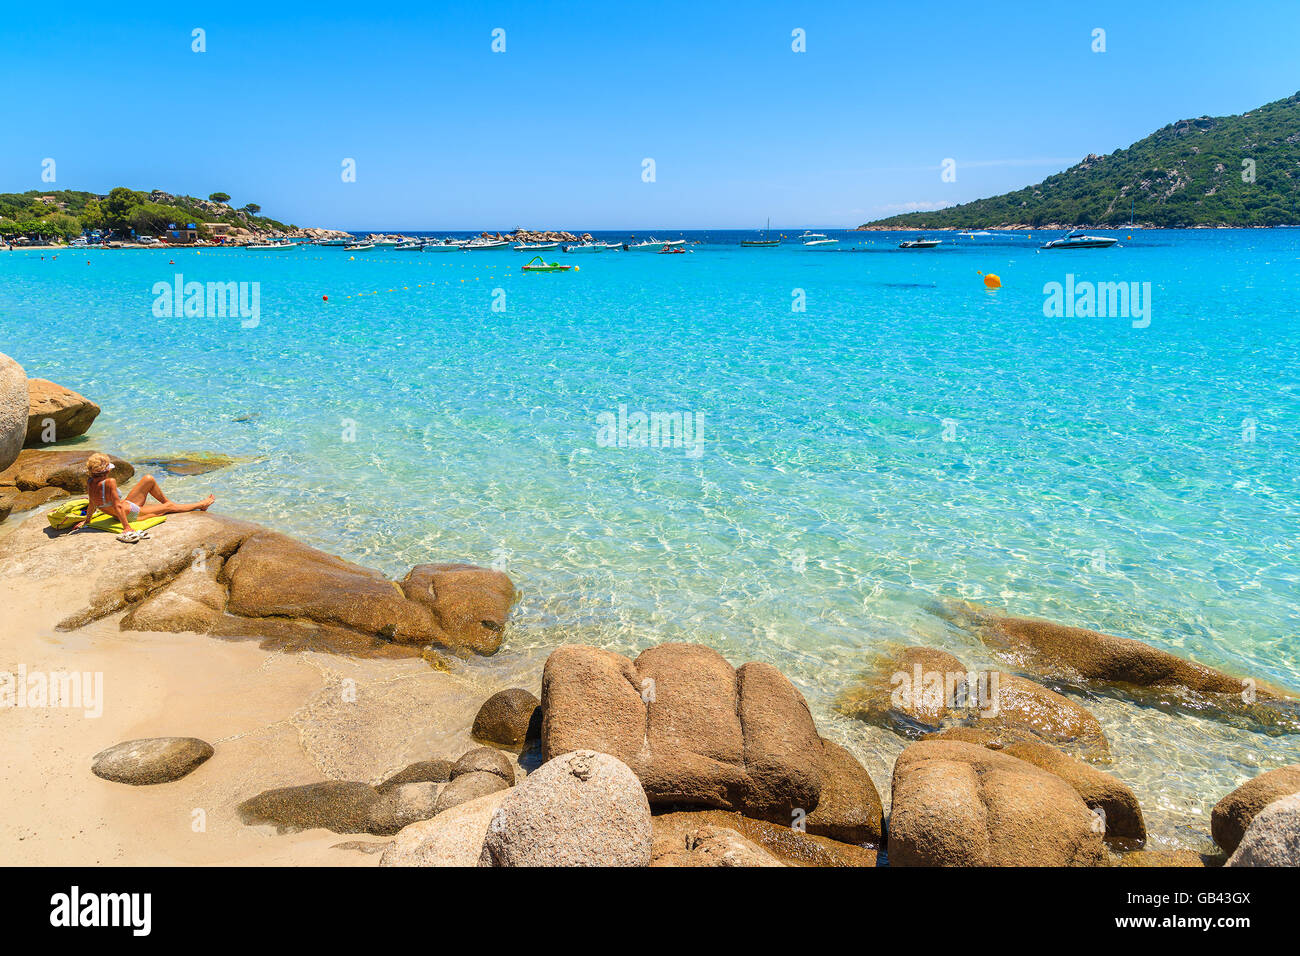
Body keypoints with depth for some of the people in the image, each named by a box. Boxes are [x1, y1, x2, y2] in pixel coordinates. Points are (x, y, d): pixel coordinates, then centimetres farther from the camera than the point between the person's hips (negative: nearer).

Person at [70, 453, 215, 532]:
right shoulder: (109, 482, -35)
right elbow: (117, 506, -32)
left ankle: (167, 501, 36)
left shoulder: (90, 483, -11)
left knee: (149, 479, 13)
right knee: (169, 506, 12)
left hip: (126, 506, 8)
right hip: (131, 514, -8)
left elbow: (92, 505, 2)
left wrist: (87, 519, 17)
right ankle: (200, 505, 34)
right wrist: (127, 527, -27)